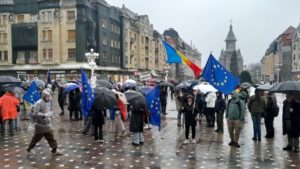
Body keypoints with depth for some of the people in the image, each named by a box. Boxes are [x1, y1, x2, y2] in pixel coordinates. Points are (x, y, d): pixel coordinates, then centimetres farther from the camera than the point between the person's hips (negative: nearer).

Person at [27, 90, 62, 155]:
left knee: (51, 137, 8)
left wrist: (50, 114, 4)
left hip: (48, 125, 7)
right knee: (36, 138, 9)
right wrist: (44, 115, -27)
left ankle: (54, 150, 17)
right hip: (40, 125, -7)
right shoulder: (38, 103, -20)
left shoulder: (48, 102, 6)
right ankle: (29, 149, 28)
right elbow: (35, 113, -26)